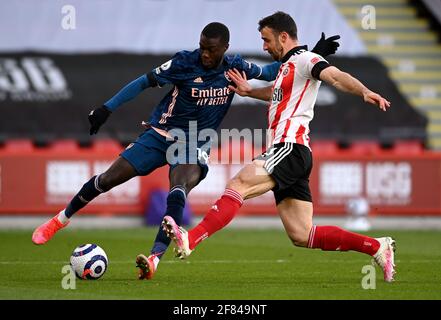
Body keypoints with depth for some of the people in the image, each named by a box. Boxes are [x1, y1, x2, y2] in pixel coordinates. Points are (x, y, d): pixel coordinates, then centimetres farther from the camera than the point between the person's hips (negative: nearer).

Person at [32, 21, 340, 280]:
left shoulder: (235, 67, -6)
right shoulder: (184, 63, -15)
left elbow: (269, 72, 11)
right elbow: (144, 82, -7)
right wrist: (107, 109, -11)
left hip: (195, 145, 1)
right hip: (161, 134, -1)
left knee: (178, 193, -28)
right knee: (109, 178, -5)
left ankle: (154, 260, -33)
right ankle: (61, 219, 19)